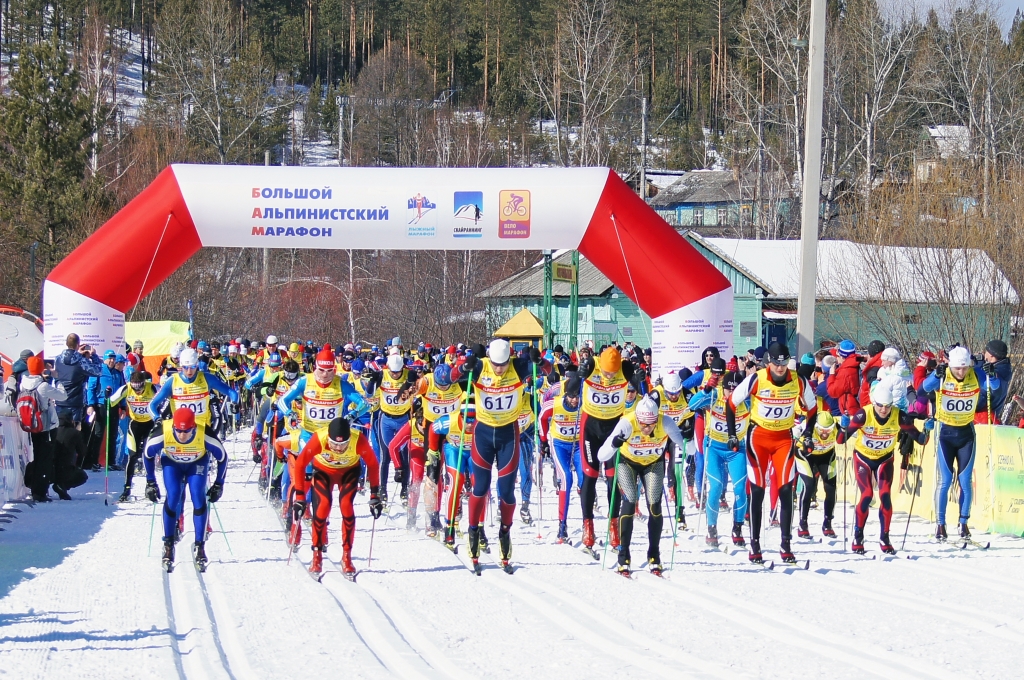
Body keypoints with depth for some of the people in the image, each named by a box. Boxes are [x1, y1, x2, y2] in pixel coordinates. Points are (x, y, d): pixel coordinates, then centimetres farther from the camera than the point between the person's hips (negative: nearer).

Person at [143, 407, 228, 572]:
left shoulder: (205, 435, -36)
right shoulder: (163, 434, -35)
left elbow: (222, 457, -15)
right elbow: (148, 454, -12)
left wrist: (219, 484, -9)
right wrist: (150, 482, -7)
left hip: (198, 462, 0)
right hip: (171, 462, 0)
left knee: (198, 497, -17)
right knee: (173, 497, -19)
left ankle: (200, 547, -8)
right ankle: (168, 545, -7)